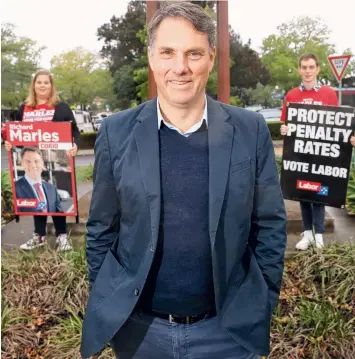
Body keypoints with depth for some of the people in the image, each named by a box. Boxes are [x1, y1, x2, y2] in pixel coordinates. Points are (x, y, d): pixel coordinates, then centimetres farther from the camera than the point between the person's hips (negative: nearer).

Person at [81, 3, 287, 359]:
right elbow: (101, 229, 0)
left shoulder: (251, 130, -7)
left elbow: (270, 226, -1)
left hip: (229, 327, 0)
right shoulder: (117, 132, -7)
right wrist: (108, 306, 2)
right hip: (137, 327, 1)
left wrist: (262, 305, 0)